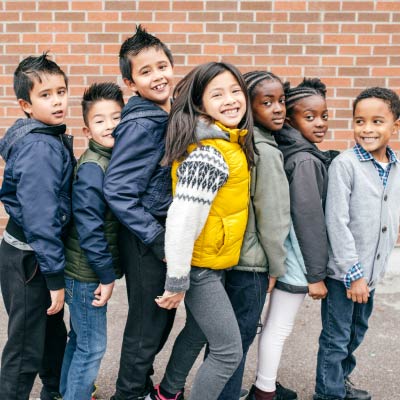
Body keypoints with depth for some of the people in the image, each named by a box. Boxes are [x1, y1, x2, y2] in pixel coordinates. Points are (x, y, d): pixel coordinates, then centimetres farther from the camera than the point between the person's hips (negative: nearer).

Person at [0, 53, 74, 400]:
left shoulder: (49, 138, 5)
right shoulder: (41, 148, -24)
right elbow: (40, 218, -27)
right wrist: (55, 277, -21)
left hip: (35, 254, 10)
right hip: (28, 261, -9)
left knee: (53, 332, 26)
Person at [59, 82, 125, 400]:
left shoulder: (116, 158, 5)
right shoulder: (92, 168, -20)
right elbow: (88, 228, -23)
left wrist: (107, 271, 8)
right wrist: (107, 275, -16)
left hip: (91, 270, 8)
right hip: (87, 274, -8)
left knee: (80, 339, 22)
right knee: (92, 347, 3)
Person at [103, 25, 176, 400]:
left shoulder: (172, 116, 5)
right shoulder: (140, 125, -19)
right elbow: (116, 189, -24)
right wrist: (155, 238, -21)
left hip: (166, 232, 8)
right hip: (144, 236, -8)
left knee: (162, 316, 20)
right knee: (147, 322, 6)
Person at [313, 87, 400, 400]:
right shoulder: (345, 164, -16)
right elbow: (337, 222, -18)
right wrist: (353, 273, -17)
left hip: (372, 271, 7)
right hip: (343, 272, -7)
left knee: (357, 331, 22)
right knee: (336, 339, 5)